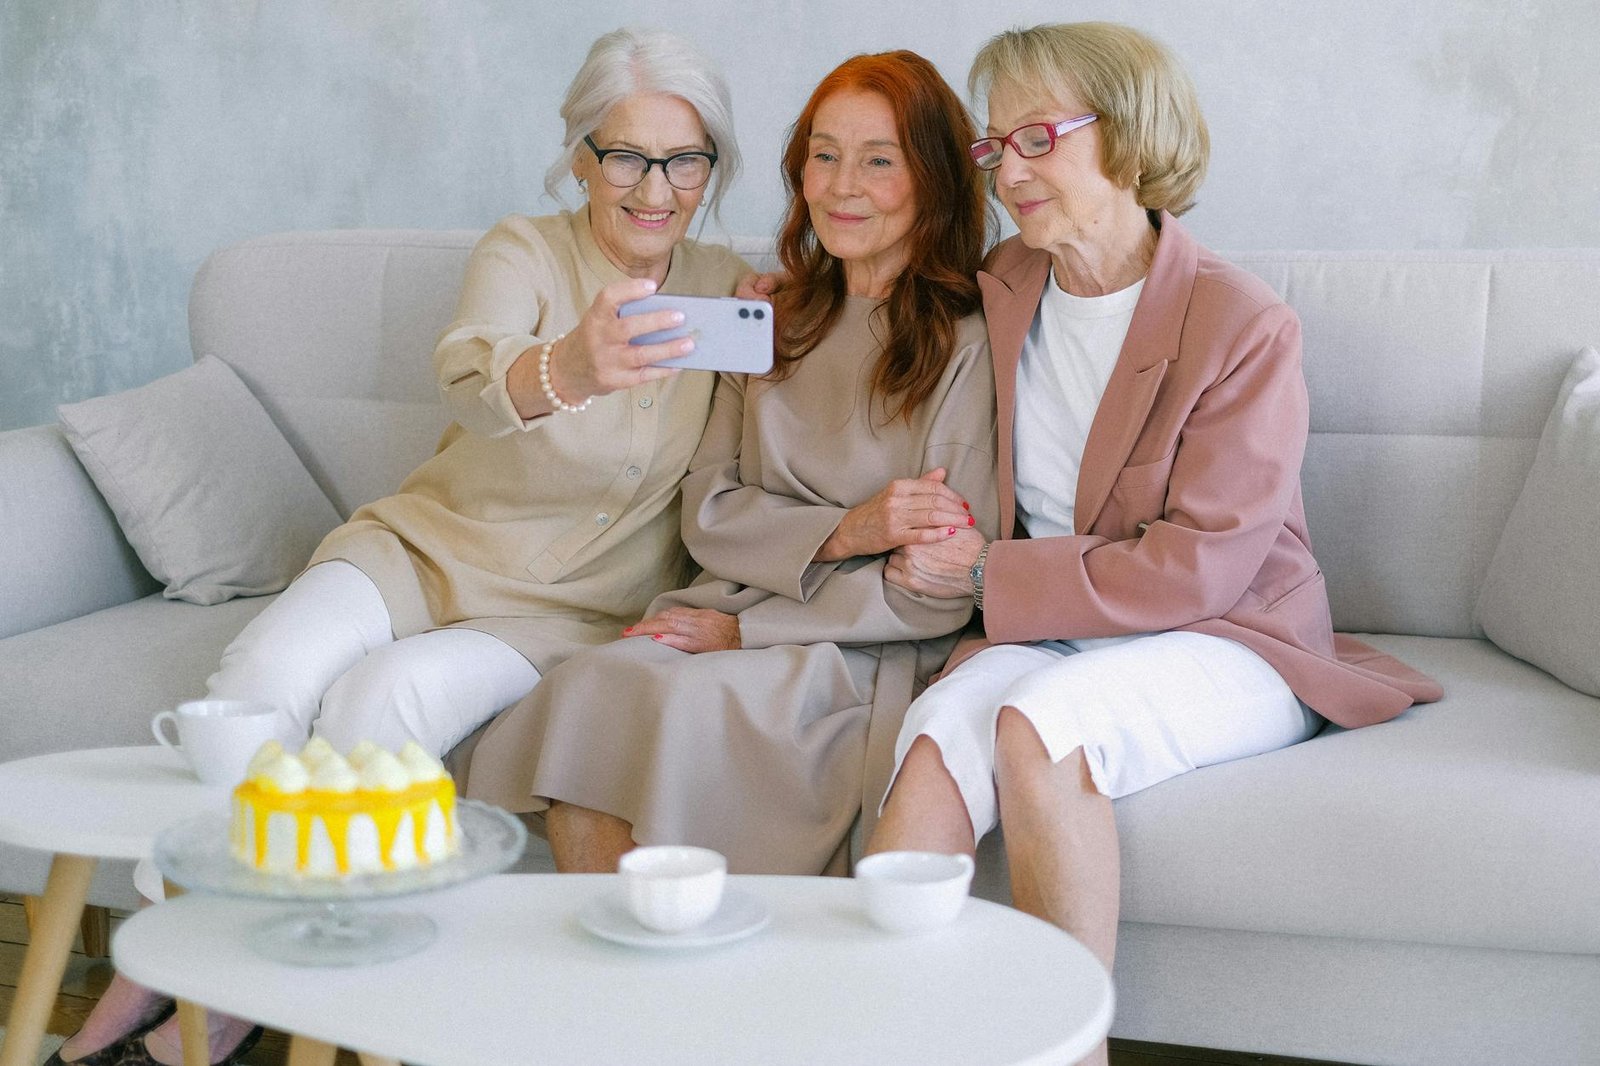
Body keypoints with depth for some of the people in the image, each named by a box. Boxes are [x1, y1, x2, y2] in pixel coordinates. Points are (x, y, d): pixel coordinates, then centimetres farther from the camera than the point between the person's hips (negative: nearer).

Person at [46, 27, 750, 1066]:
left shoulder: (730, 288, 2)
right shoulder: (525, 251, -7)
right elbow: (469, 374, -30)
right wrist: (567, 368, -53)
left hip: (576, 608, 0)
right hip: (431, 543, 0)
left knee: (384, 700, -31)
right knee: (271, 667, -31)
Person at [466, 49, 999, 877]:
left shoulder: (968, 344, -3)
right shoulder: (775, 324, 17)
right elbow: (708, 511, 9)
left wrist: (745, 628, -9)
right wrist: (843, 532, -10)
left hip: (875, 654, -5)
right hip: (734, 618, 5)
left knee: (693, 700, -32)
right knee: (590, 684, -26)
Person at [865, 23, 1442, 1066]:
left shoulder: (1242, 323, -10)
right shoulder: (999, 287, 9)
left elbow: (1198, 567, -15)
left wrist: (989, 576, -12)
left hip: (1226, 644, -4)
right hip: (1046, 635, 5)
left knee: (1037, 719, -35)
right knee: (938, 738, -30)